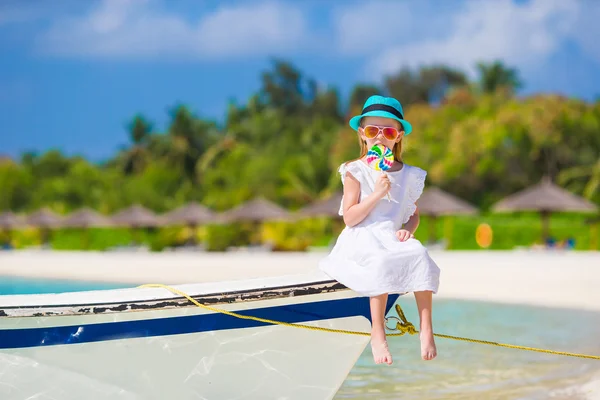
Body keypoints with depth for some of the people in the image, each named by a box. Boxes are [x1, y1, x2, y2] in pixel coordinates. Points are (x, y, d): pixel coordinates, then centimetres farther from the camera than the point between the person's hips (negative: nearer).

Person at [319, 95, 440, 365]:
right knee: (382, 262, -35)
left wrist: (408, 229, -5)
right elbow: (349, 218, -7)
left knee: (419, 256, -26)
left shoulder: (408, 175, 11)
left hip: (393, 240, 4)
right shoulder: (356, 171, 0)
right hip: (362, 239, -4)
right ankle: (377, 333, -28)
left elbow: (414, 214, 18)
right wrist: (377, 194, -17)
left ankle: (426, 328, -22)